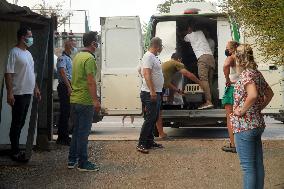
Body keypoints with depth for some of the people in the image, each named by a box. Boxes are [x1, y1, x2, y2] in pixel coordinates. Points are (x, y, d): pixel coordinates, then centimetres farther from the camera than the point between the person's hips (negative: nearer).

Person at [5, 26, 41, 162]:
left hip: (28, 93, 9)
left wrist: (35, 88, 21)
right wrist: (9, 93, -22)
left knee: (21, 123, 12)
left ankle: (16, 149, 20)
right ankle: (15, 152, 2)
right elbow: (8, 74, -17)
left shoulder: (28, 53, 16)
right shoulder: (14, 52, -12)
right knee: (16, 124, -3)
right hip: (18, 94, -9)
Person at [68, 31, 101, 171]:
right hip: (85, 101, -9)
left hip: (74, 99, 9)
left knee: (76, 131, 16)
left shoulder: (77, 56, 13)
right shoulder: (89, 58, -15)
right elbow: (91, 81, -21)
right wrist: (96, 100, -20)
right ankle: (83, 163, 3)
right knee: (83, 132, -3)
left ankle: (72, 160, 22)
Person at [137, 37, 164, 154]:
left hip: (156, 93, 10)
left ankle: (150, 142, 21)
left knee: (153, 119, 14)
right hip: (150, 94, -10)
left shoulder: (154, 57, 18)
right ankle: (141, 144, -8)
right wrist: (152, 91, -29)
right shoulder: (148, 56, -14)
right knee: (149, 119, -10)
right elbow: (147, 74, -24)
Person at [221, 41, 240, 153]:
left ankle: (233, 145, -1)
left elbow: (225, 66, -33)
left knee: (230, 118, 0)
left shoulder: (231, 58, -10)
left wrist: (228, 79, -21)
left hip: (232, 89, -7)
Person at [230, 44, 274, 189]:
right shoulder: (257, 73, 10)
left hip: (244, 126, -9)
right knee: (258, 164, 14)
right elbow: (269, 93, 23)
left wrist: (242, 110, -21)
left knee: (248, 167, -2)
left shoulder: (246, 75, -16)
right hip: (258, 124, 9)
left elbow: (253, 95, -34)